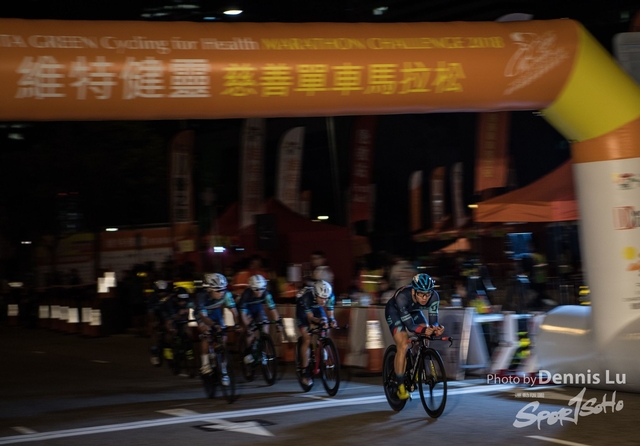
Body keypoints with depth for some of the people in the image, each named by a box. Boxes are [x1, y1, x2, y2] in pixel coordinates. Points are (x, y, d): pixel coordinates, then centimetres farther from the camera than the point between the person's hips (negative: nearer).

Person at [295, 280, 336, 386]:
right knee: (307, 340, -15)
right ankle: (305, 372, -10)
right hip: (303, 311, -4)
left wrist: (331, 320, -45)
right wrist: (319, 321, -52)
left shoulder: (330, 296, -29)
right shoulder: (306, 297, -39)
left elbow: (330, 314, -22)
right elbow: (310, 317, -32)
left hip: (316, 309, 4)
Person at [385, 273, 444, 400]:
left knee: (426, 337, -16)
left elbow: (433, 320, -29)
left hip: (413, 310, 5)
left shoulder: (434, 296, -32)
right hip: (394, 311, -5)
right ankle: (400, 386, -12)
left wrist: (436, 328, -53)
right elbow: (409, 325, -39)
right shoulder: (402, 296, -42)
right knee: (403, 345, -20)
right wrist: (423, 330, -58)